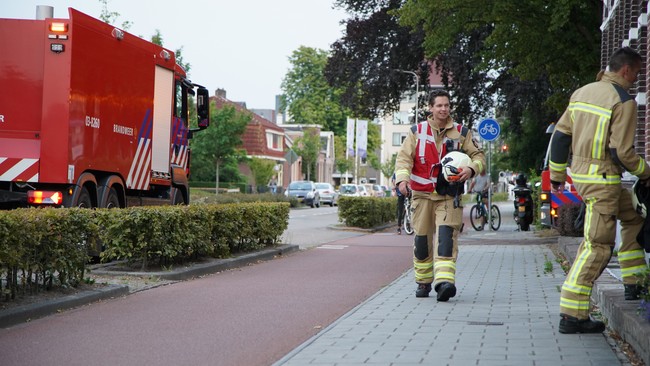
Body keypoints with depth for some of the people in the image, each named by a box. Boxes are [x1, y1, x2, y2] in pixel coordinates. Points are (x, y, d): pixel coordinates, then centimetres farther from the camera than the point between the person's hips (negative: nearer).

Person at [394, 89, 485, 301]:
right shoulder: (417, 132, 7)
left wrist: (472, 169, -16)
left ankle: (444, 281, -29)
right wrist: (402, 178, -19)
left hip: (449, 196, -1)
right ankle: (423, 282, 20)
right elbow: (404, 157, 0)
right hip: (422, 194, 1)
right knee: (422, 238, 6)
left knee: (446, 234, -18)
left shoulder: (462, 133, 8)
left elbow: (478, 156, 7)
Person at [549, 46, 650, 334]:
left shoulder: (582, 92, 10)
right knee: (597, 245, -6)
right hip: (601, 178, -9)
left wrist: (557, 174, 21)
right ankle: (571, 315, -8)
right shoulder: (624, 101, -13)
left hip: (579, 172, 9)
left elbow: (560, 135, 12)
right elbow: (622, 151, -16)